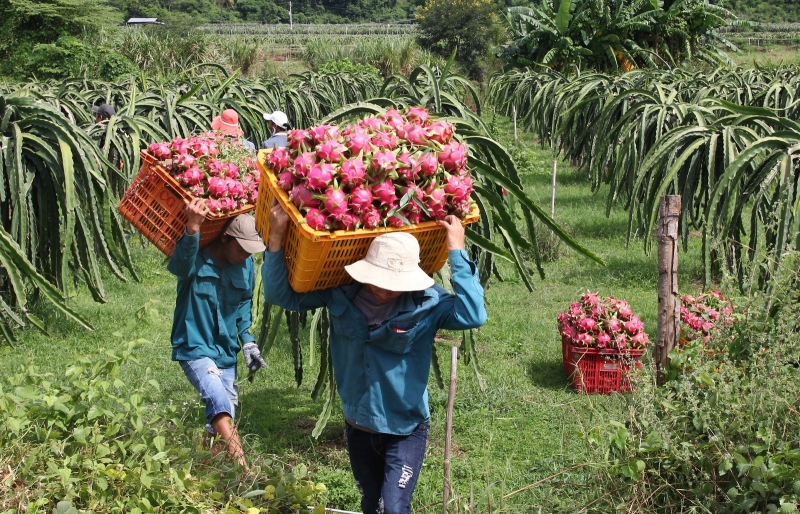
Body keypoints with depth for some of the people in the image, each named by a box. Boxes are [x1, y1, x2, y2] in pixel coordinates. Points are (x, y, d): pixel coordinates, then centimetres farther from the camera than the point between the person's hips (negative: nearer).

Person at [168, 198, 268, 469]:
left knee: (220, 419, 10)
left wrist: (247, 341, 6)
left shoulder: (246, 265, 0)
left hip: (226, 352, 6)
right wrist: (192, 229, -59)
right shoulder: (197, 260, -17)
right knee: (220, 404, -26)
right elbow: (181, 265, -42)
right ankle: (243, 470, -33)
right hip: (195, 348, -6)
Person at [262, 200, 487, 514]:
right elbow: (280, 294, -6)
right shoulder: (341, 295, -12)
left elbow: (472, 316, -37)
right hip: (358, 426, 4)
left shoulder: (427, 302, -20)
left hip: (406, 429, -4)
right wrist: (277, 238, -18)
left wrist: (457, 252, -33)